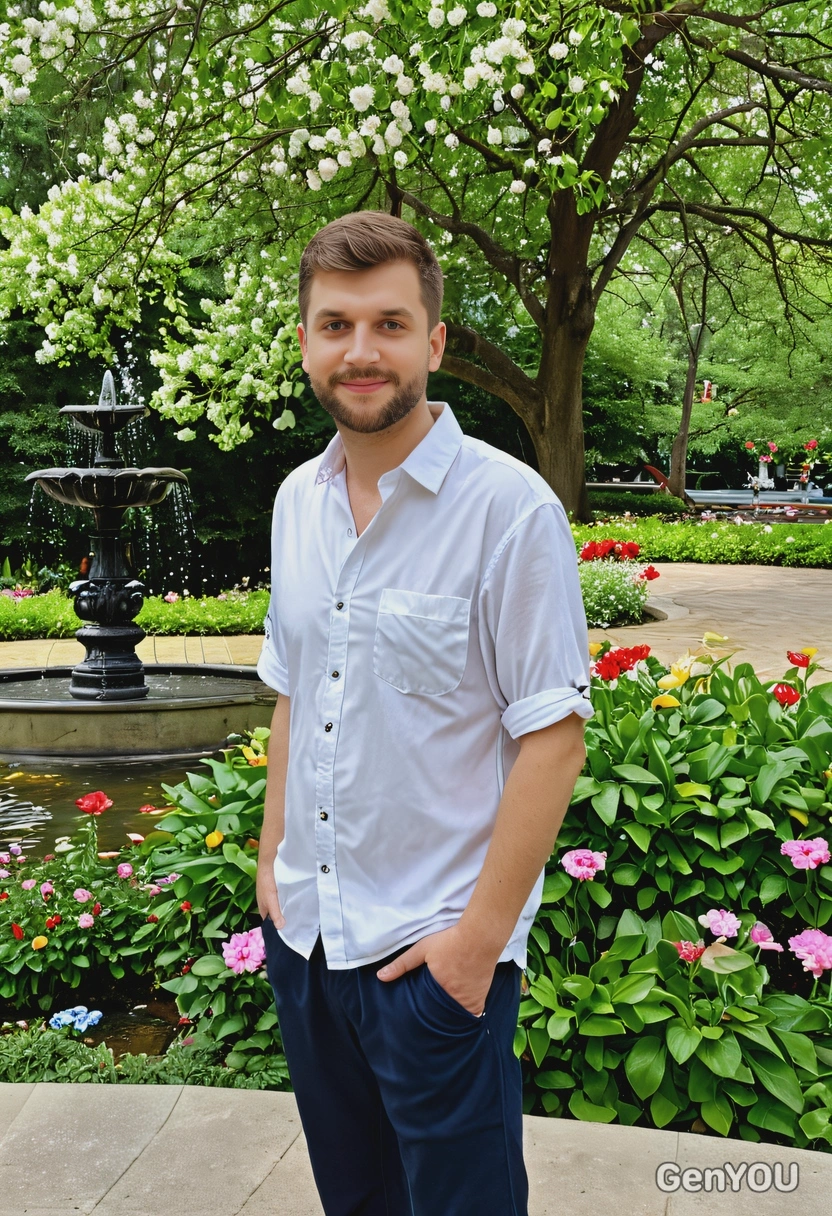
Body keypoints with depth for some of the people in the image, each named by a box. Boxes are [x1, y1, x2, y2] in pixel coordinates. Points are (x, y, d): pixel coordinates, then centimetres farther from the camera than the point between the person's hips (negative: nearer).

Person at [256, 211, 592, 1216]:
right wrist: (273, 864, 10)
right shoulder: (297, 501, 5)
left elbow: (554, 737, -16)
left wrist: (480, 937, -16)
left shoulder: (510, 506, -15)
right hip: (305, 932, 6)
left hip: (434, 950, -6)